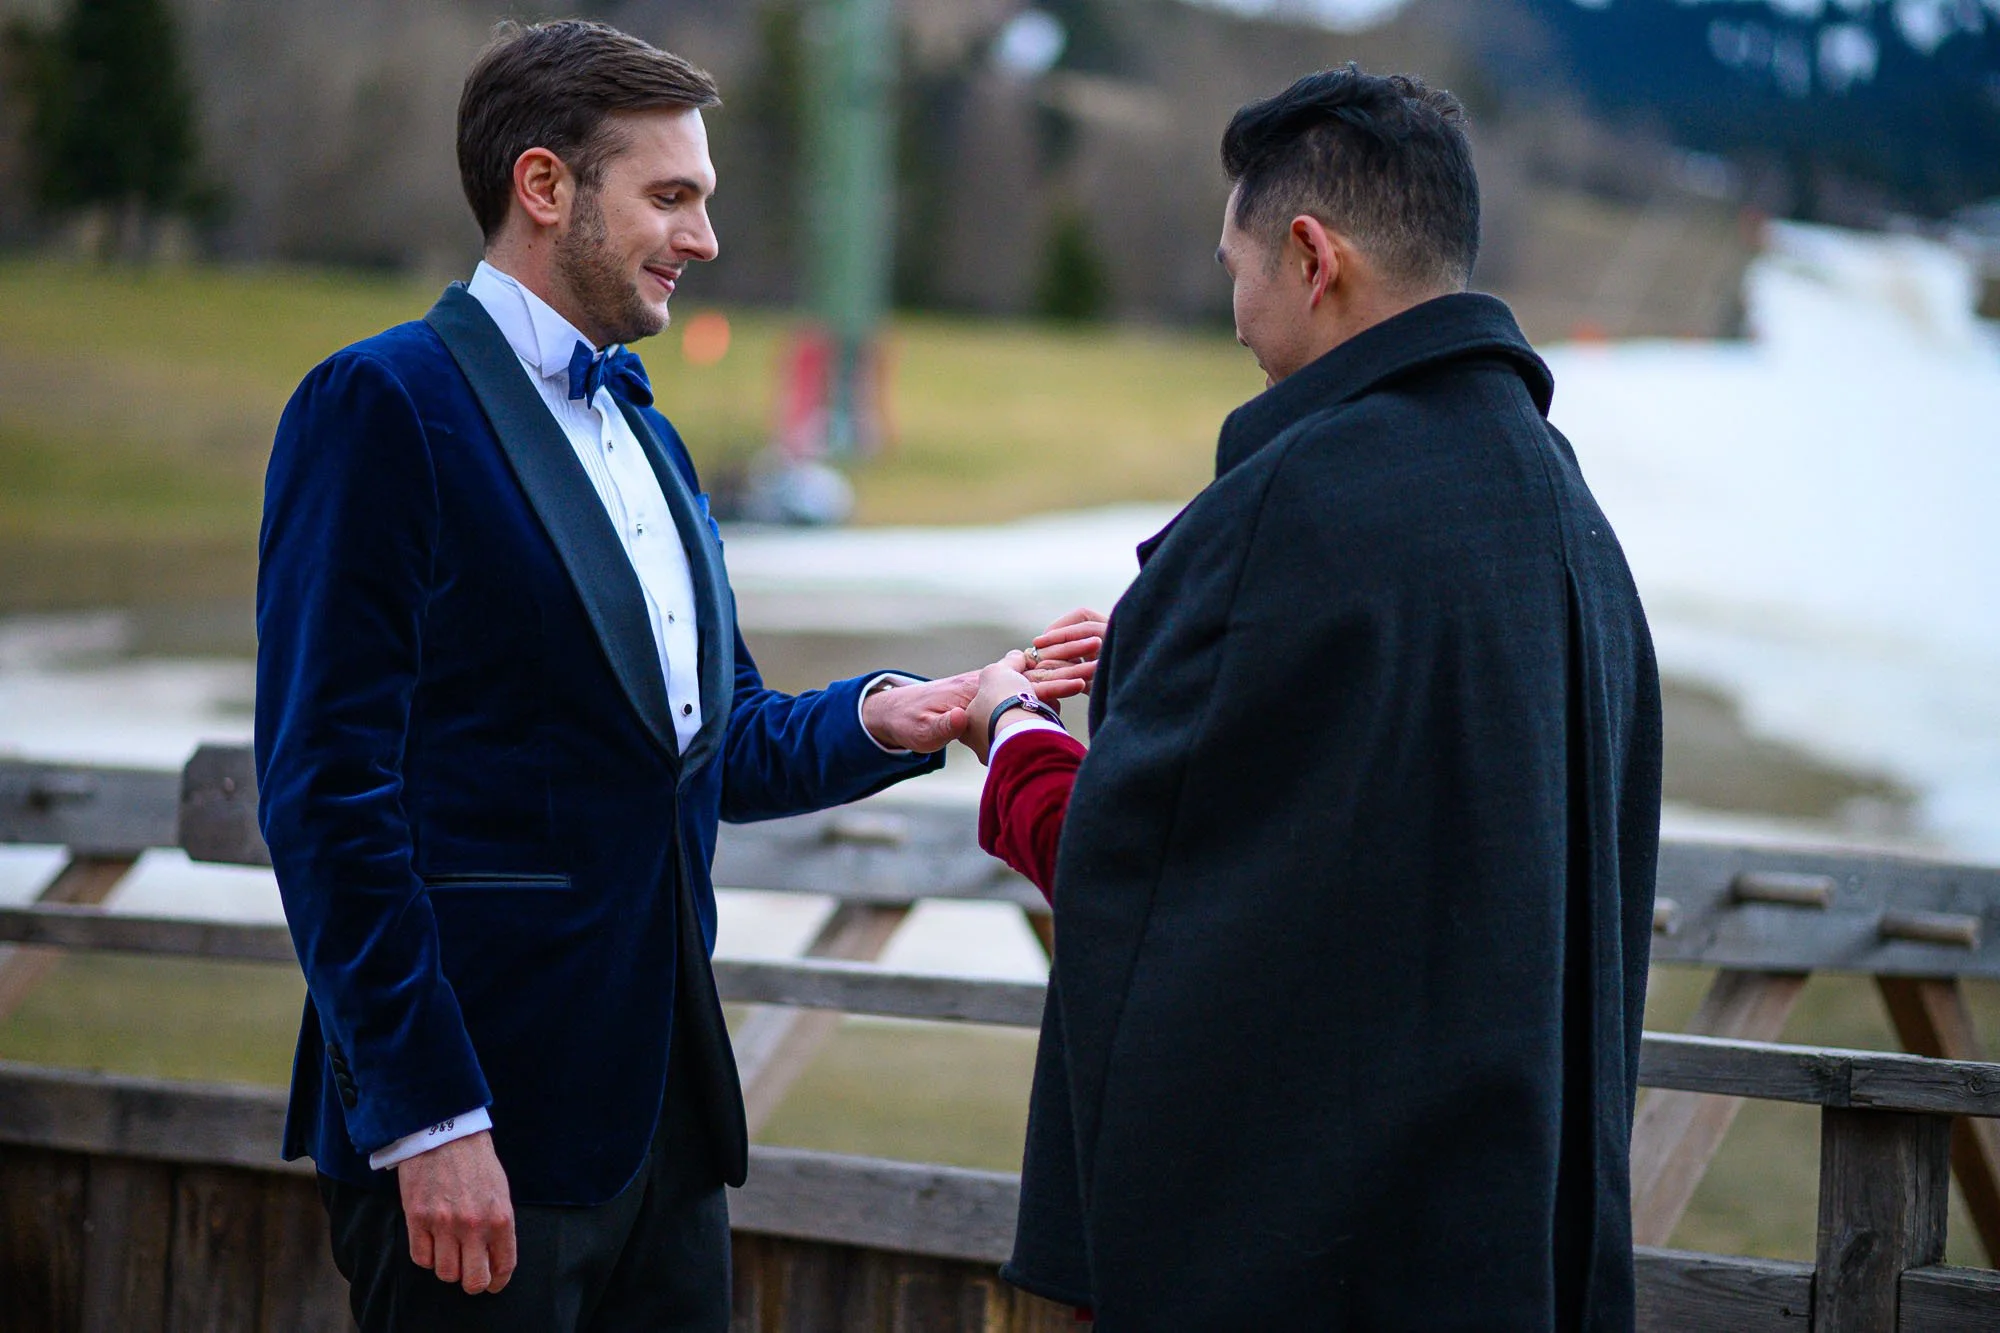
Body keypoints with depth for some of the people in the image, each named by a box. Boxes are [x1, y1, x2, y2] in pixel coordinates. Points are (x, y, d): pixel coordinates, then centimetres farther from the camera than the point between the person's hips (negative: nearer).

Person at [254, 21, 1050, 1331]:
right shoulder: (385, 405, -7)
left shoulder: (644, 431, 20)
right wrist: (427, 1119, -18)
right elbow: (328, 786, -14)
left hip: (663, 1103, 8)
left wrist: (881, 718, 1)